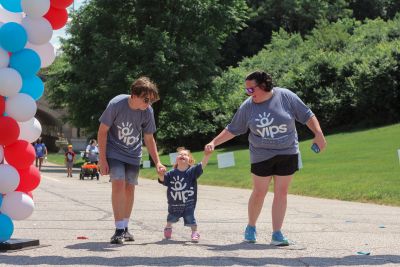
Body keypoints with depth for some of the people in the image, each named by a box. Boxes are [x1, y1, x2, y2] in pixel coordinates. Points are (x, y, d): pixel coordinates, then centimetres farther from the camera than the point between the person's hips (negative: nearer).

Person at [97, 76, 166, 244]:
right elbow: (102, 131, -15)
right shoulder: (116, 104, -25)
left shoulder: (148, 111, -15)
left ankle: (125, 228, 18)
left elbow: (149, 139, -1)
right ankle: (119, 230, -17)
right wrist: (102, 159, -15)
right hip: (114, 151, -3)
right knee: (118, 184, -18)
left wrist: (157, 162, -7)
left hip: (133, 155, 4)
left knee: (129, 188, 4)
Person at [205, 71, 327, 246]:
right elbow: (232, 130, 6)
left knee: (281, 193, 1)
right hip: (262, 156, 0)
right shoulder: (247, 106, -2)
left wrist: (318, 135, -11)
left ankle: (277, 234, 5)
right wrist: (214, 143, 0)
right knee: (259, 193, 2)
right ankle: (251, 227, 24)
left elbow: (307, 116, -2)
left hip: (287, 154, 0)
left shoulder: (285, 96, -7)